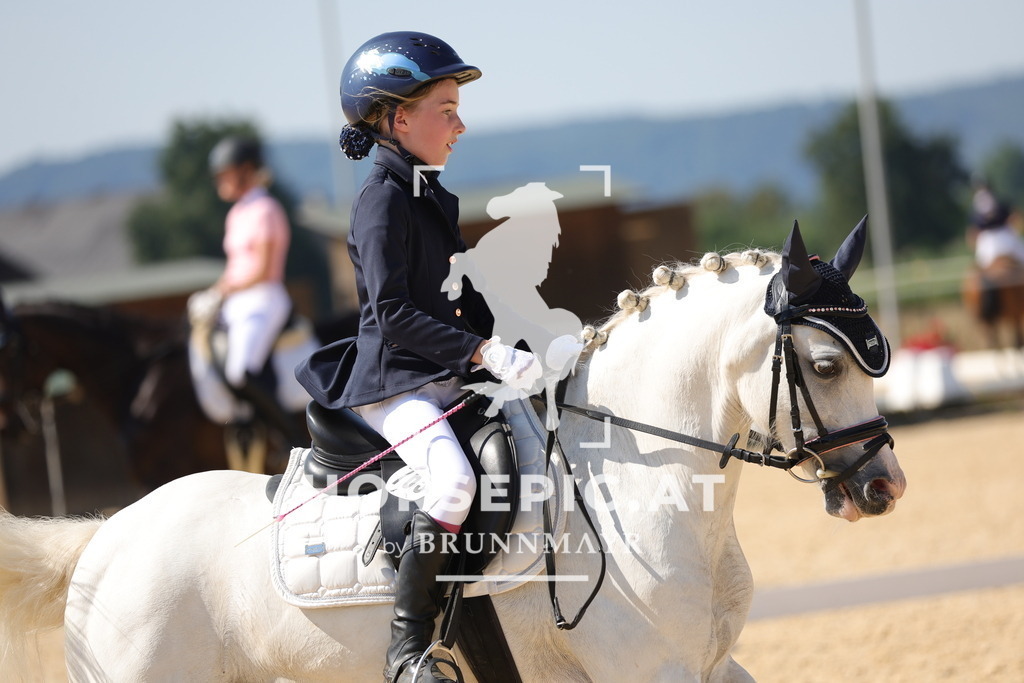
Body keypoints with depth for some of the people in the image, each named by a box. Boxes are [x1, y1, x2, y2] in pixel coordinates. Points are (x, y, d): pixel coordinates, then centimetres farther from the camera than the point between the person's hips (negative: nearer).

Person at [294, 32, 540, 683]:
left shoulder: (435, 198, 17)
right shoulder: (384, 200, -13)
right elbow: (393, 312, -21)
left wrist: (521, 350, 9)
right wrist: (485, 353, -26)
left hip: (444, 379, 10)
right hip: (394, 384, -10)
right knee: (454, 478, -33)